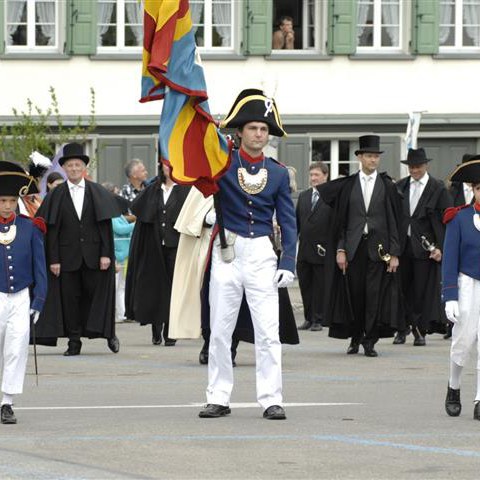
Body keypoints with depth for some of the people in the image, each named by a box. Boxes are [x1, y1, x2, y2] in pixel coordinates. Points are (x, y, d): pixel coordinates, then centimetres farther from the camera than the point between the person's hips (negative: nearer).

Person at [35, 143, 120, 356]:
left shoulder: (98, 193, 4)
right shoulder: (56, 196, 3)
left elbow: (105, 225, 1)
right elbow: (52, 230, 1)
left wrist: (106, 254, -7)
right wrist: (53, 259, -6)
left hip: (93, 255, 0)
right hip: (67, 256, 0)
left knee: (97, 293, 3)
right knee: (70, 298, 2)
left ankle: (109, 333, 21)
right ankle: (74, 342, 7)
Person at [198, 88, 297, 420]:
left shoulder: (278, 173, 6)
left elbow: (288, 221, 6)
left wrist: (288, 264, -3)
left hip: (262, 255, 1)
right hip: (227, 252, -1)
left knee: (268, 331, -4)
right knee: (220, 331, 4)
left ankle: (271, 400, -1)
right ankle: (219, 399, 10)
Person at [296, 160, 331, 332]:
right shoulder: (303, 196, 12)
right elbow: (297, 221, 15)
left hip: (322, 250, -6)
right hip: (304, 250, 6)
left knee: (319, 287, 1)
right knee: (305, 286, 9)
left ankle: (318, 320, 8)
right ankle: (308, 319, 17)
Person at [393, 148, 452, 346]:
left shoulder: (438, 189, -1)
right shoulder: (400, 187, 8)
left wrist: (440, 248, -11)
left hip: (425, 248, -3)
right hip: (402, 246, 3)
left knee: (423, 291, 0)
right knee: (402, 289, 4)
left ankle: (420, 331, 9)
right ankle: (402, 329, 13)